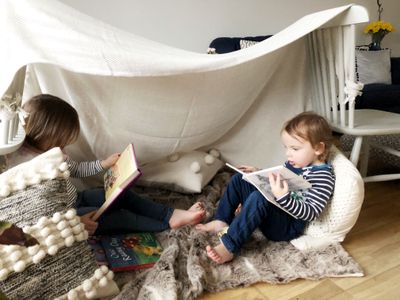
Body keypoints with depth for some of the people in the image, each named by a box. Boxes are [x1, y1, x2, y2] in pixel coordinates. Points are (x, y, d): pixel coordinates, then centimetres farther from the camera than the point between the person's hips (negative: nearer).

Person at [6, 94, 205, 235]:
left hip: (74, 200, 9)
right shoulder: (23, 165, -28)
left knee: (123, 195, -2)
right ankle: (169, 224, -4)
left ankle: (173, 214, -4)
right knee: (120, 217, -16)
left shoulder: (47, 149, 0)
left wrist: (104, 164, 9)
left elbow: (75, 169, 17)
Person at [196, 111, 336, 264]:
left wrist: (283, 197, -40)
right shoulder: (294, 163, 7)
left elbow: (311, 213, -25)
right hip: (270, 208, 9)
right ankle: (222, 222, 3)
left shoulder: (323, 176, -17)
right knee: (239, 180, 11)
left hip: (289, 226, -9)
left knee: (258, 198, -37)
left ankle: (227, 247, -35)